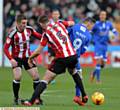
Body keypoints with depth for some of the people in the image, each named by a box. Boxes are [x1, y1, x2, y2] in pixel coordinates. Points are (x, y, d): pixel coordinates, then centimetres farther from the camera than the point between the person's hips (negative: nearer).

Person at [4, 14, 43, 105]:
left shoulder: (29, 29, -8)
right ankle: (16, 98, -2)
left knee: (36, 76, -1)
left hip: (27, 57, 4)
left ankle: (37, 98, 15)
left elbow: (39, 36, 4)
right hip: (17, 58, -4)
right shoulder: (13, 33, -20)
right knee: (18, 76, -22)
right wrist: (11, 59, -28)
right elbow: (6, 48, -17)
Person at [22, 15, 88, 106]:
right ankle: (84, 95, 34)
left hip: (62, 58, -5)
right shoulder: (60, 24, 9)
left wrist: (30, 58, 16)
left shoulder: (46, 34, -4)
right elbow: (71, 23, 28)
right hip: (73, 55, 5)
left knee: (45, 80, -4)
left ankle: (31, 101, -11)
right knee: (74, 73, 36)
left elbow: (39, 51, -1)